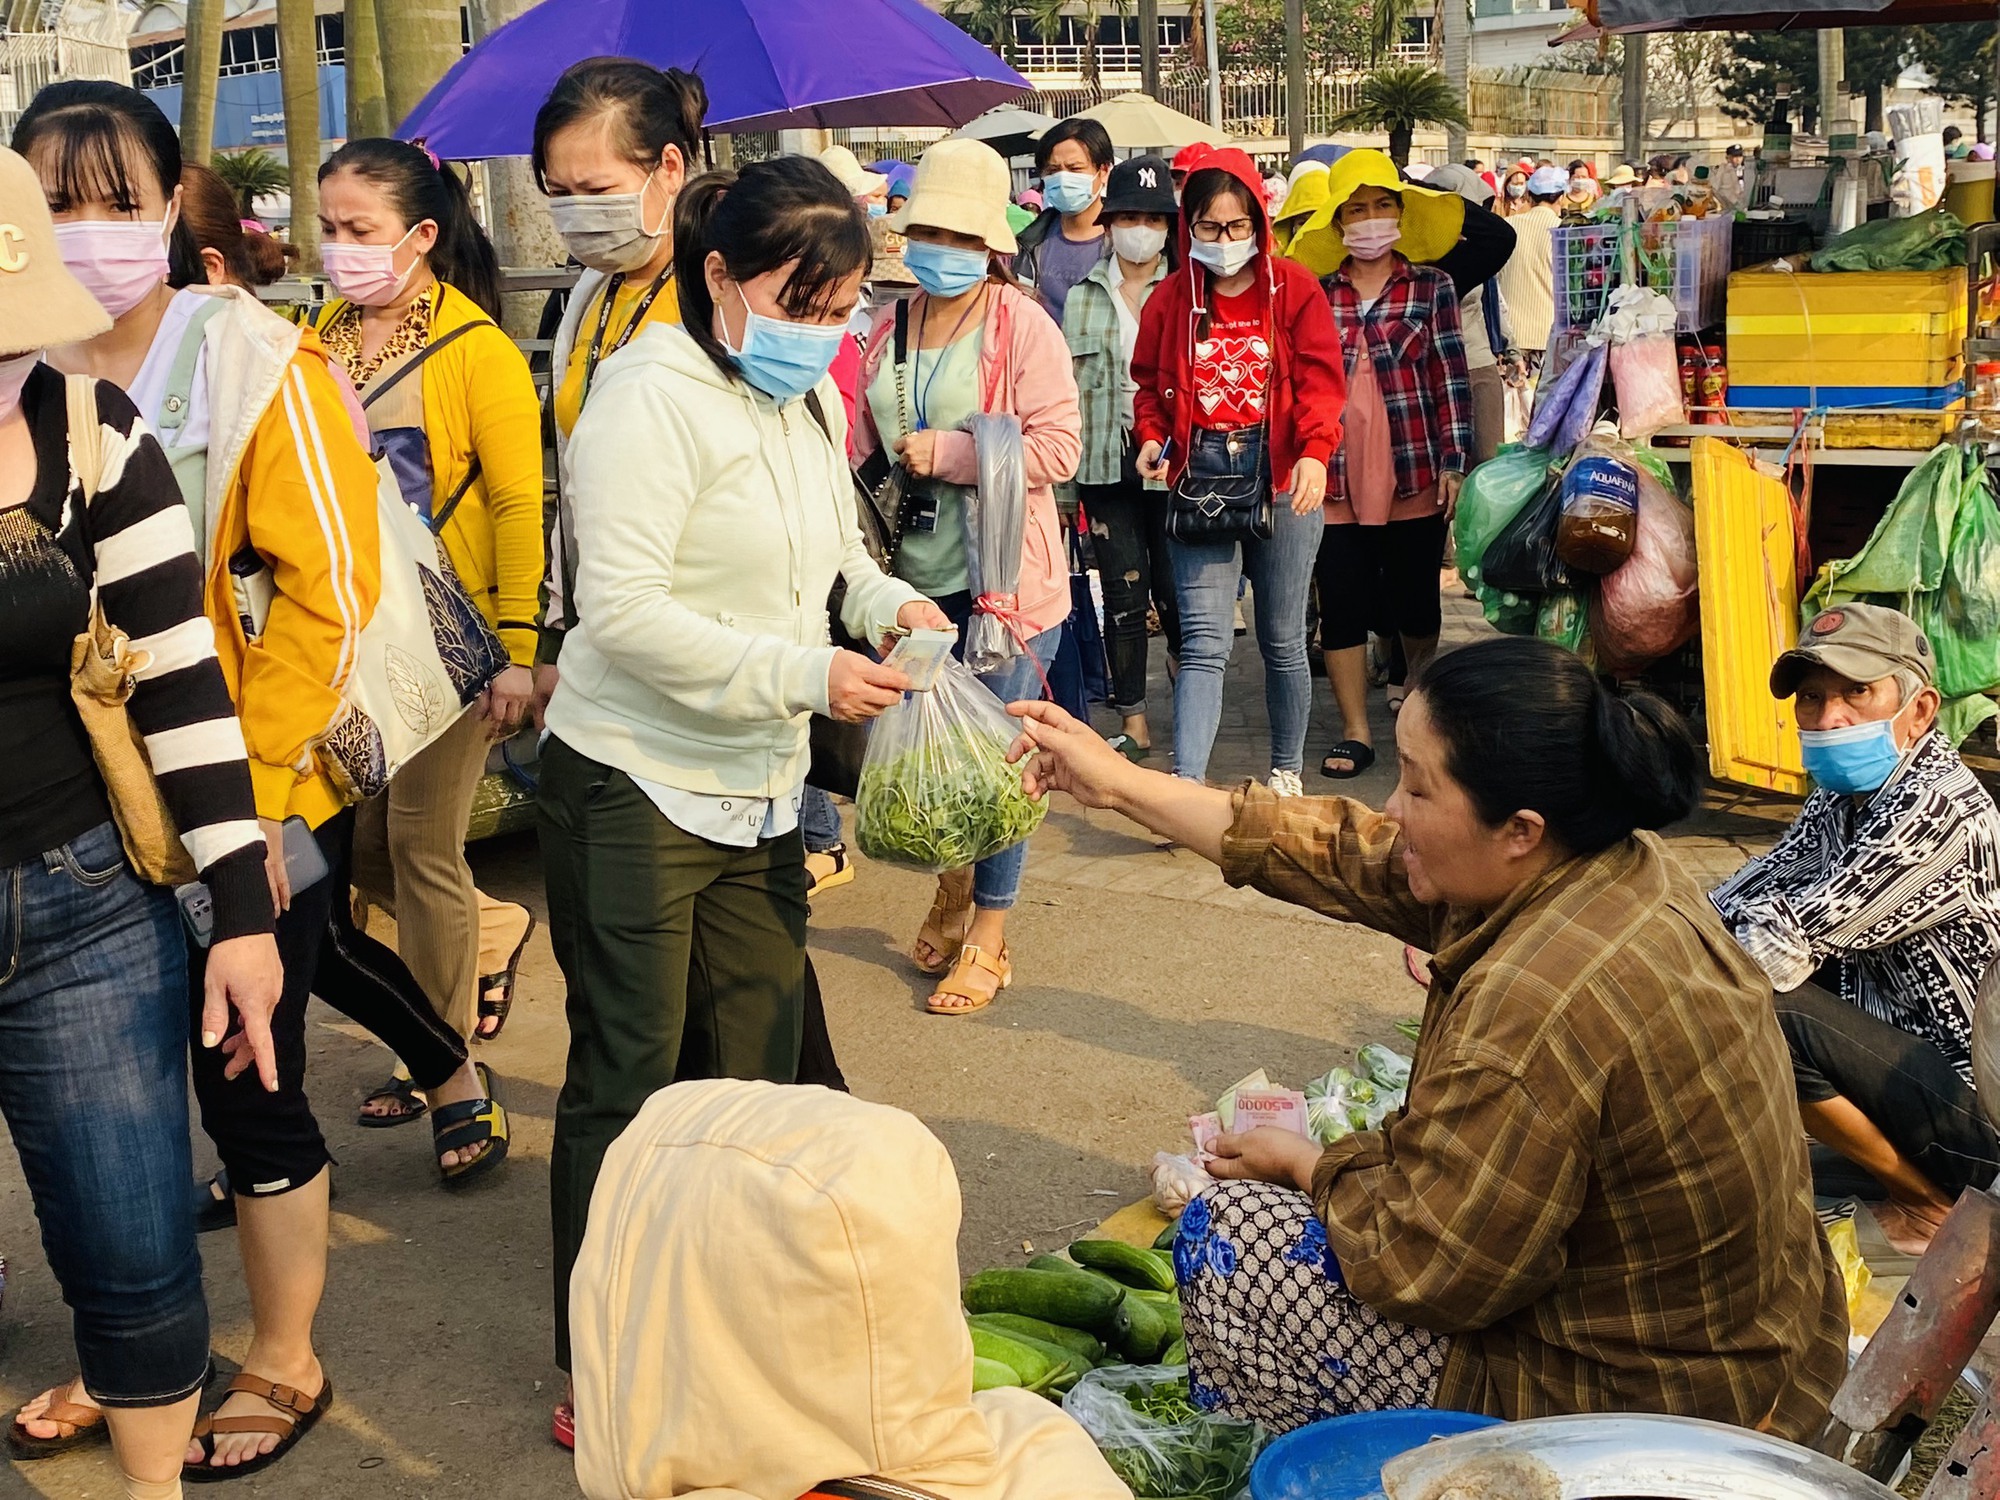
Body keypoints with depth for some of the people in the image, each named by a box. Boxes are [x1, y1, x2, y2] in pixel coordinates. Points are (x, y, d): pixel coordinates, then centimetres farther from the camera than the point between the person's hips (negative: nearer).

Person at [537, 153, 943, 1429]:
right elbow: (622, 614, -23)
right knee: (629, 1078, 2)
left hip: (759, 787, 8)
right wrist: (802, 674, -25)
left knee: (756, 1063, 13)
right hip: (635, 791, -8)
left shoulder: (812, 399, 8)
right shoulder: (655, 400, -17)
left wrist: (888, 600, 0)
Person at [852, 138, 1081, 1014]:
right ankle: (952, 887, 39)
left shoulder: (1021, 326, -8)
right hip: (911, 579, 6)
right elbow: (862, 435, 18)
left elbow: (1058, 446, -15)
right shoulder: (890, 328, 9)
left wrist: (947, 452, -18)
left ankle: (987, 941, 14)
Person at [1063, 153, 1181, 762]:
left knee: (1174, 589, 0)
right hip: (1106, 462, 2)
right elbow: (1070, 386, 11)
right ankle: (1133, 721, 12)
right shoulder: (1083, 298, 12)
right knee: (1123, 593, 4)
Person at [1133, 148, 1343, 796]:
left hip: (1281, 476, 0)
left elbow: (1319, 377, -6)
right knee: (1204, 640, -9)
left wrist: (1314, 452, -22)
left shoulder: (1294, 287, 2)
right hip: (1199, 474, 1)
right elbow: (1151, 383, 14)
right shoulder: (1172, 297, 8)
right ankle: (1186, 785, -15)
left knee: (1282, 638, 10)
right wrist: (1152, 438, -6)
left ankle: (1288, 771, 26)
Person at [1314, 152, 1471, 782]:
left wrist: (1453, 460, -5)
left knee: (1414, 597, 13)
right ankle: (1355, 731, 9)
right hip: (1336, 480, 1)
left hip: (1414, 474, -1)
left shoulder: (1431, 287, 2)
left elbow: (1451, 378, 0)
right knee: (1341, 604, 0)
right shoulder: (1317, 294, 5)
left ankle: (1417, 689, 39)